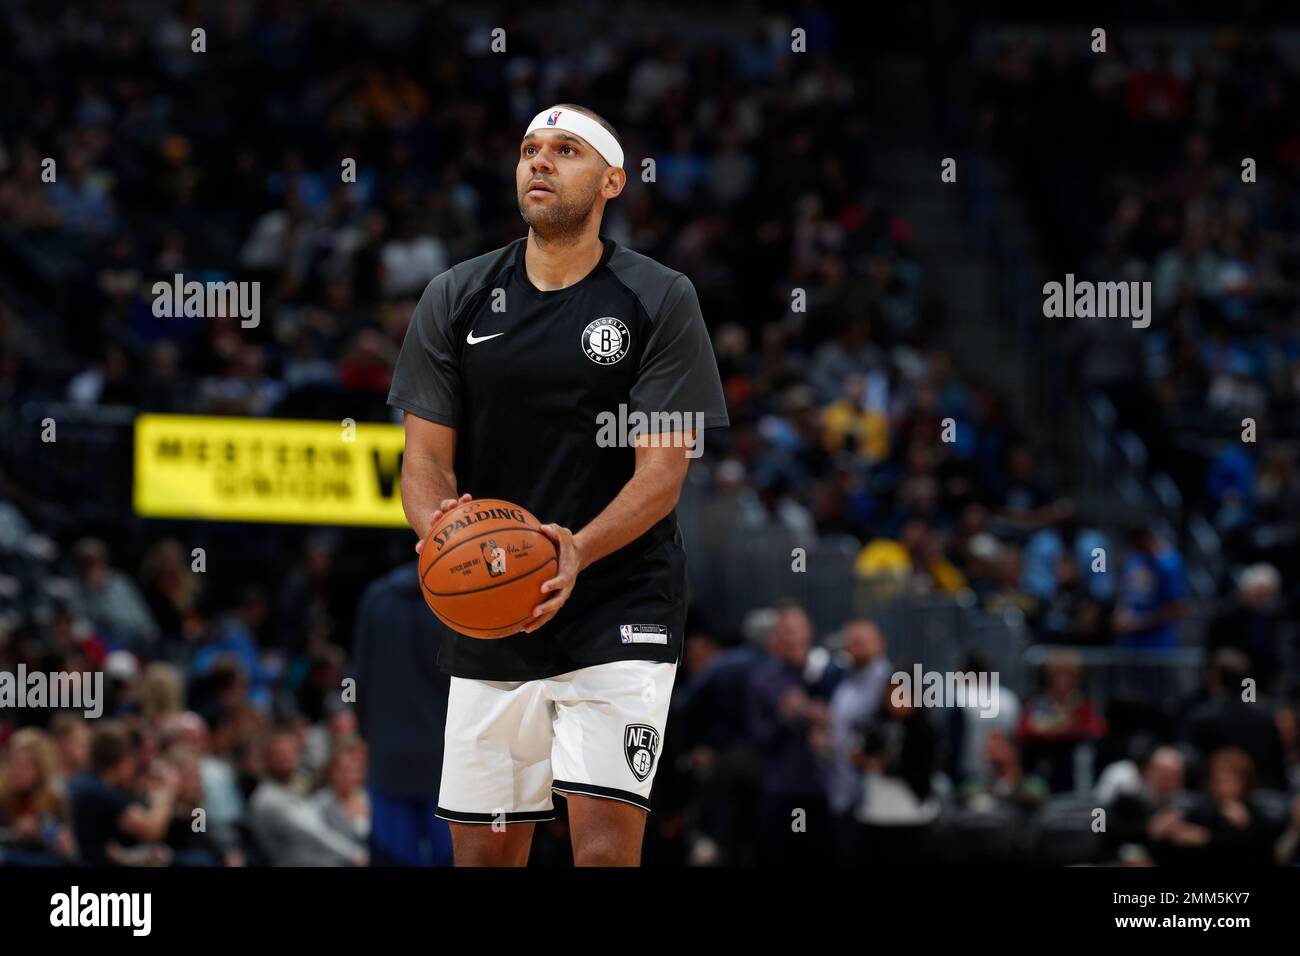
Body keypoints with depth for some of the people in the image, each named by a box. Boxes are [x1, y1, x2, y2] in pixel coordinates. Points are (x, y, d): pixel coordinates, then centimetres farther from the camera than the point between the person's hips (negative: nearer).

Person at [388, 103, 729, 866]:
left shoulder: (661, 301, -3)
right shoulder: (456, 300, 6)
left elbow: (662, 472, -9)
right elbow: (426, 458, 4)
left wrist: (577, 552, -27)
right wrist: (440, 526, -19)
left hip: (619, 615, -3)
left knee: (604, 847, -16)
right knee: (484, 851, 6)